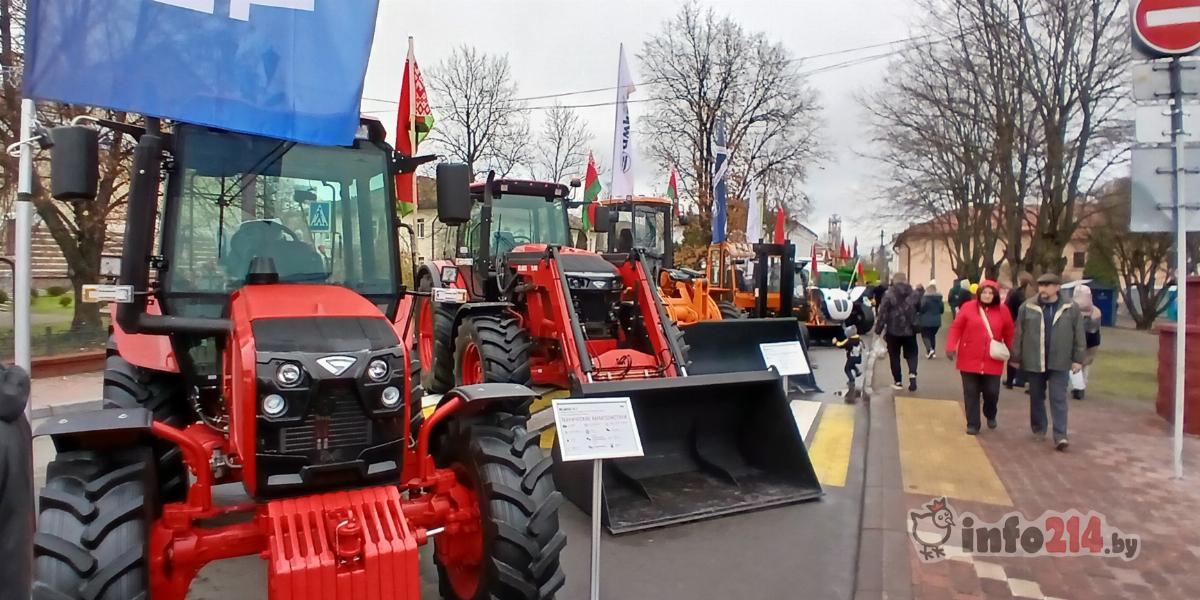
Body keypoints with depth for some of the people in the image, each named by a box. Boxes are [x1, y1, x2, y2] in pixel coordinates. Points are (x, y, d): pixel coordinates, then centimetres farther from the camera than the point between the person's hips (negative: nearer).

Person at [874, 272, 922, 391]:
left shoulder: (889, 294, -9)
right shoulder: (914, 294, 4)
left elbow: (882, 313, -11)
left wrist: (878, 329, -5)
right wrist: (916, 326, 19)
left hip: (893, 330, -3)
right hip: (910, 330, 3)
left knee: (894, 356, 9)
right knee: (911, 354, 14)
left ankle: (898, 382, 13)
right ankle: (912, 374, -10)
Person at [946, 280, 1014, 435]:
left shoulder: (1002, 311, 1)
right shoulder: (968, 307, -4)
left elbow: (1009, 334, 8)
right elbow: (956, 328, -5)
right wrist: (950, 346, -15)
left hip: (992, 361, 1)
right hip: (969, 359, -1)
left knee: (992, 392, 4)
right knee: (971, 393, 4)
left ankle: (990, 416, 35)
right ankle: (972, 424, 16)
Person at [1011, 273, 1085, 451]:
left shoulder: (1071, 309, -1)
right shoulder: (1028, 307, -2)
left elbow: (1079, 336, 2)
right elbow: (1019, 334, 2)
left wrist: (1078, 359, 0)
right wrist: (1016, 358, 3)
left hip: (1059, 363, -1)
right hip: (1033, 361, 1)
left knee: (1059, 400, -3)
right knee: (1036, 398, 13)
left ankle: (1060, 436, -2)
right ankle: (1038, 429, 29)